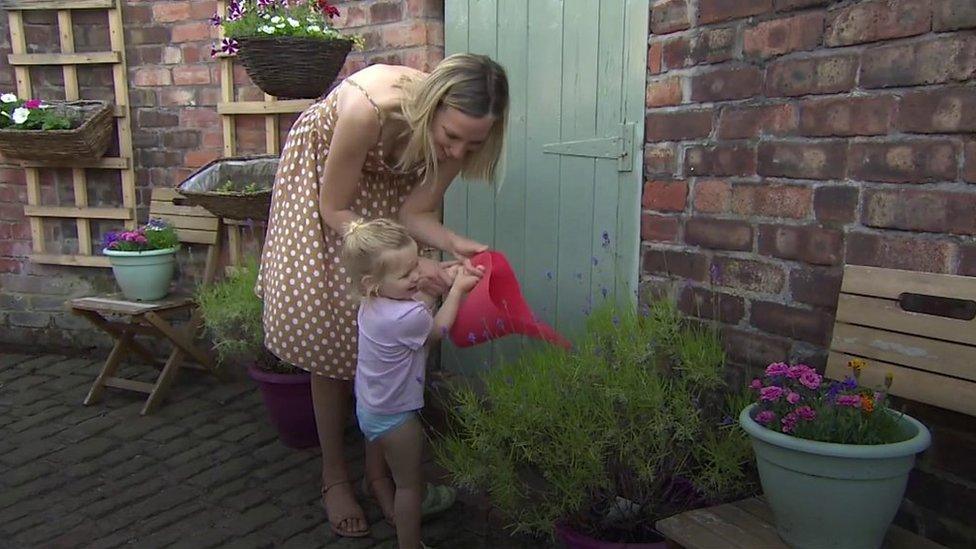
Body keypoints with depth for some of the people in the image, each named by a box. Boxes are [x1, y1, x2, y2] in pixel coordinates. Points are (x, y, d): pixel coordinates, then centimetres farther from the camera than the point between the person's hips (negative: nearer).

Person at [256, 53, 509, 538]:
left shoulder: (459, 133, -27)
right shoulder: (369, 107, -41)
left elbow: (414, 212, -17)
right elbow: (335, 211, -28)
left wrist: (454, 244, -37)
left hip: (386, 185, 4)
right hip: (321, 177, -3)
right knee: (327, 330, -2)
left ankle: (378, 471, 15)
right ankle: (334, 476, 14)